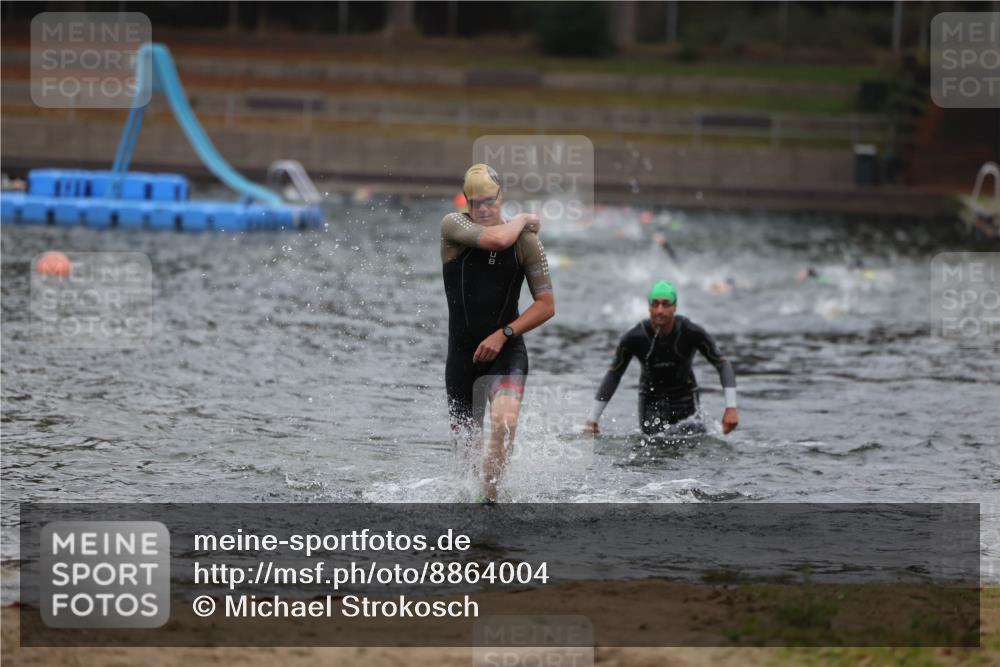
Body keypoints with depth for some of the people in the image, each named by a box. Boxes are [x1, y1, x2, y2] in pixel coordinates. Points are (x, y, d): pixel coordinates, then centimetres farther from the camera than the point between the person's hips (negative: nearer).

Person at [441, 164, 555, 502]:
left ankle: (489, 499, -20)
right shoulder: (454, 226, -7)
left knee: (504, 423, -27)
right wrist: (523, 219, -7)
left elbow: (546, 305, -2)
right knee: (465, 439, 10)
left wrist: (503, 335, -13)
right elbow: (497, 239, -27)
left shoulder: (526, 240, -4)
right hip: (462, 353, 1)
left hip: (506, 351, -1)